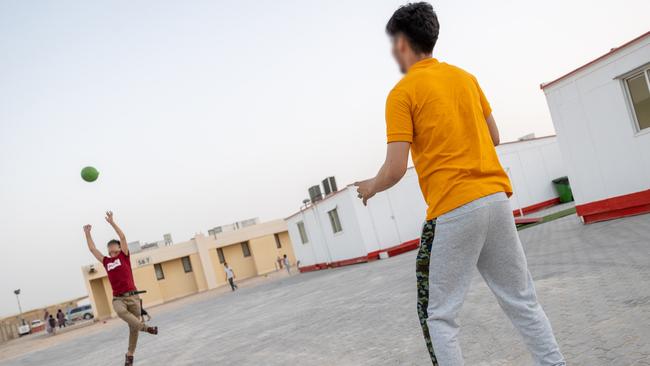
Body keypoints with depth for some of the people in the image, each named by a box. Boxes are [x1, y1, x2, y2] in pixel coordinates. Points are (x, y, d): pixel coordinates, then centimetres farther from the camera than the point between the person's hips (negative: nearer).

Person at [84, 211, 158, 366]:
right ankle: (144, 327, -24)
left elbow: (123, 237, 1)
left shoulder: (124, 257, 7)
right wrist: (87, 233, 19)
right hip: (118, 298, 1)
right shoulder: (106, 261, 13)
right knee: (120, 311, -35)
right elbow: (92, 248, 19)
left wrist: (111, 222, 1)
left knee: (133, 327, 2)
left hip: (132, 296, -1)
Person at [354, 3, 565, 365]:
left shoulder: (403, 92, -6)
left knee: (439, 315, 7)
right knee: (523, 301, 15)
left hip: (453, 211, -6)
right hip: (496, 198, 7)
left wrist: (370, 187, 10)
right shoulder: (465, 77, 13)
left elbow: (395, 170, -10)